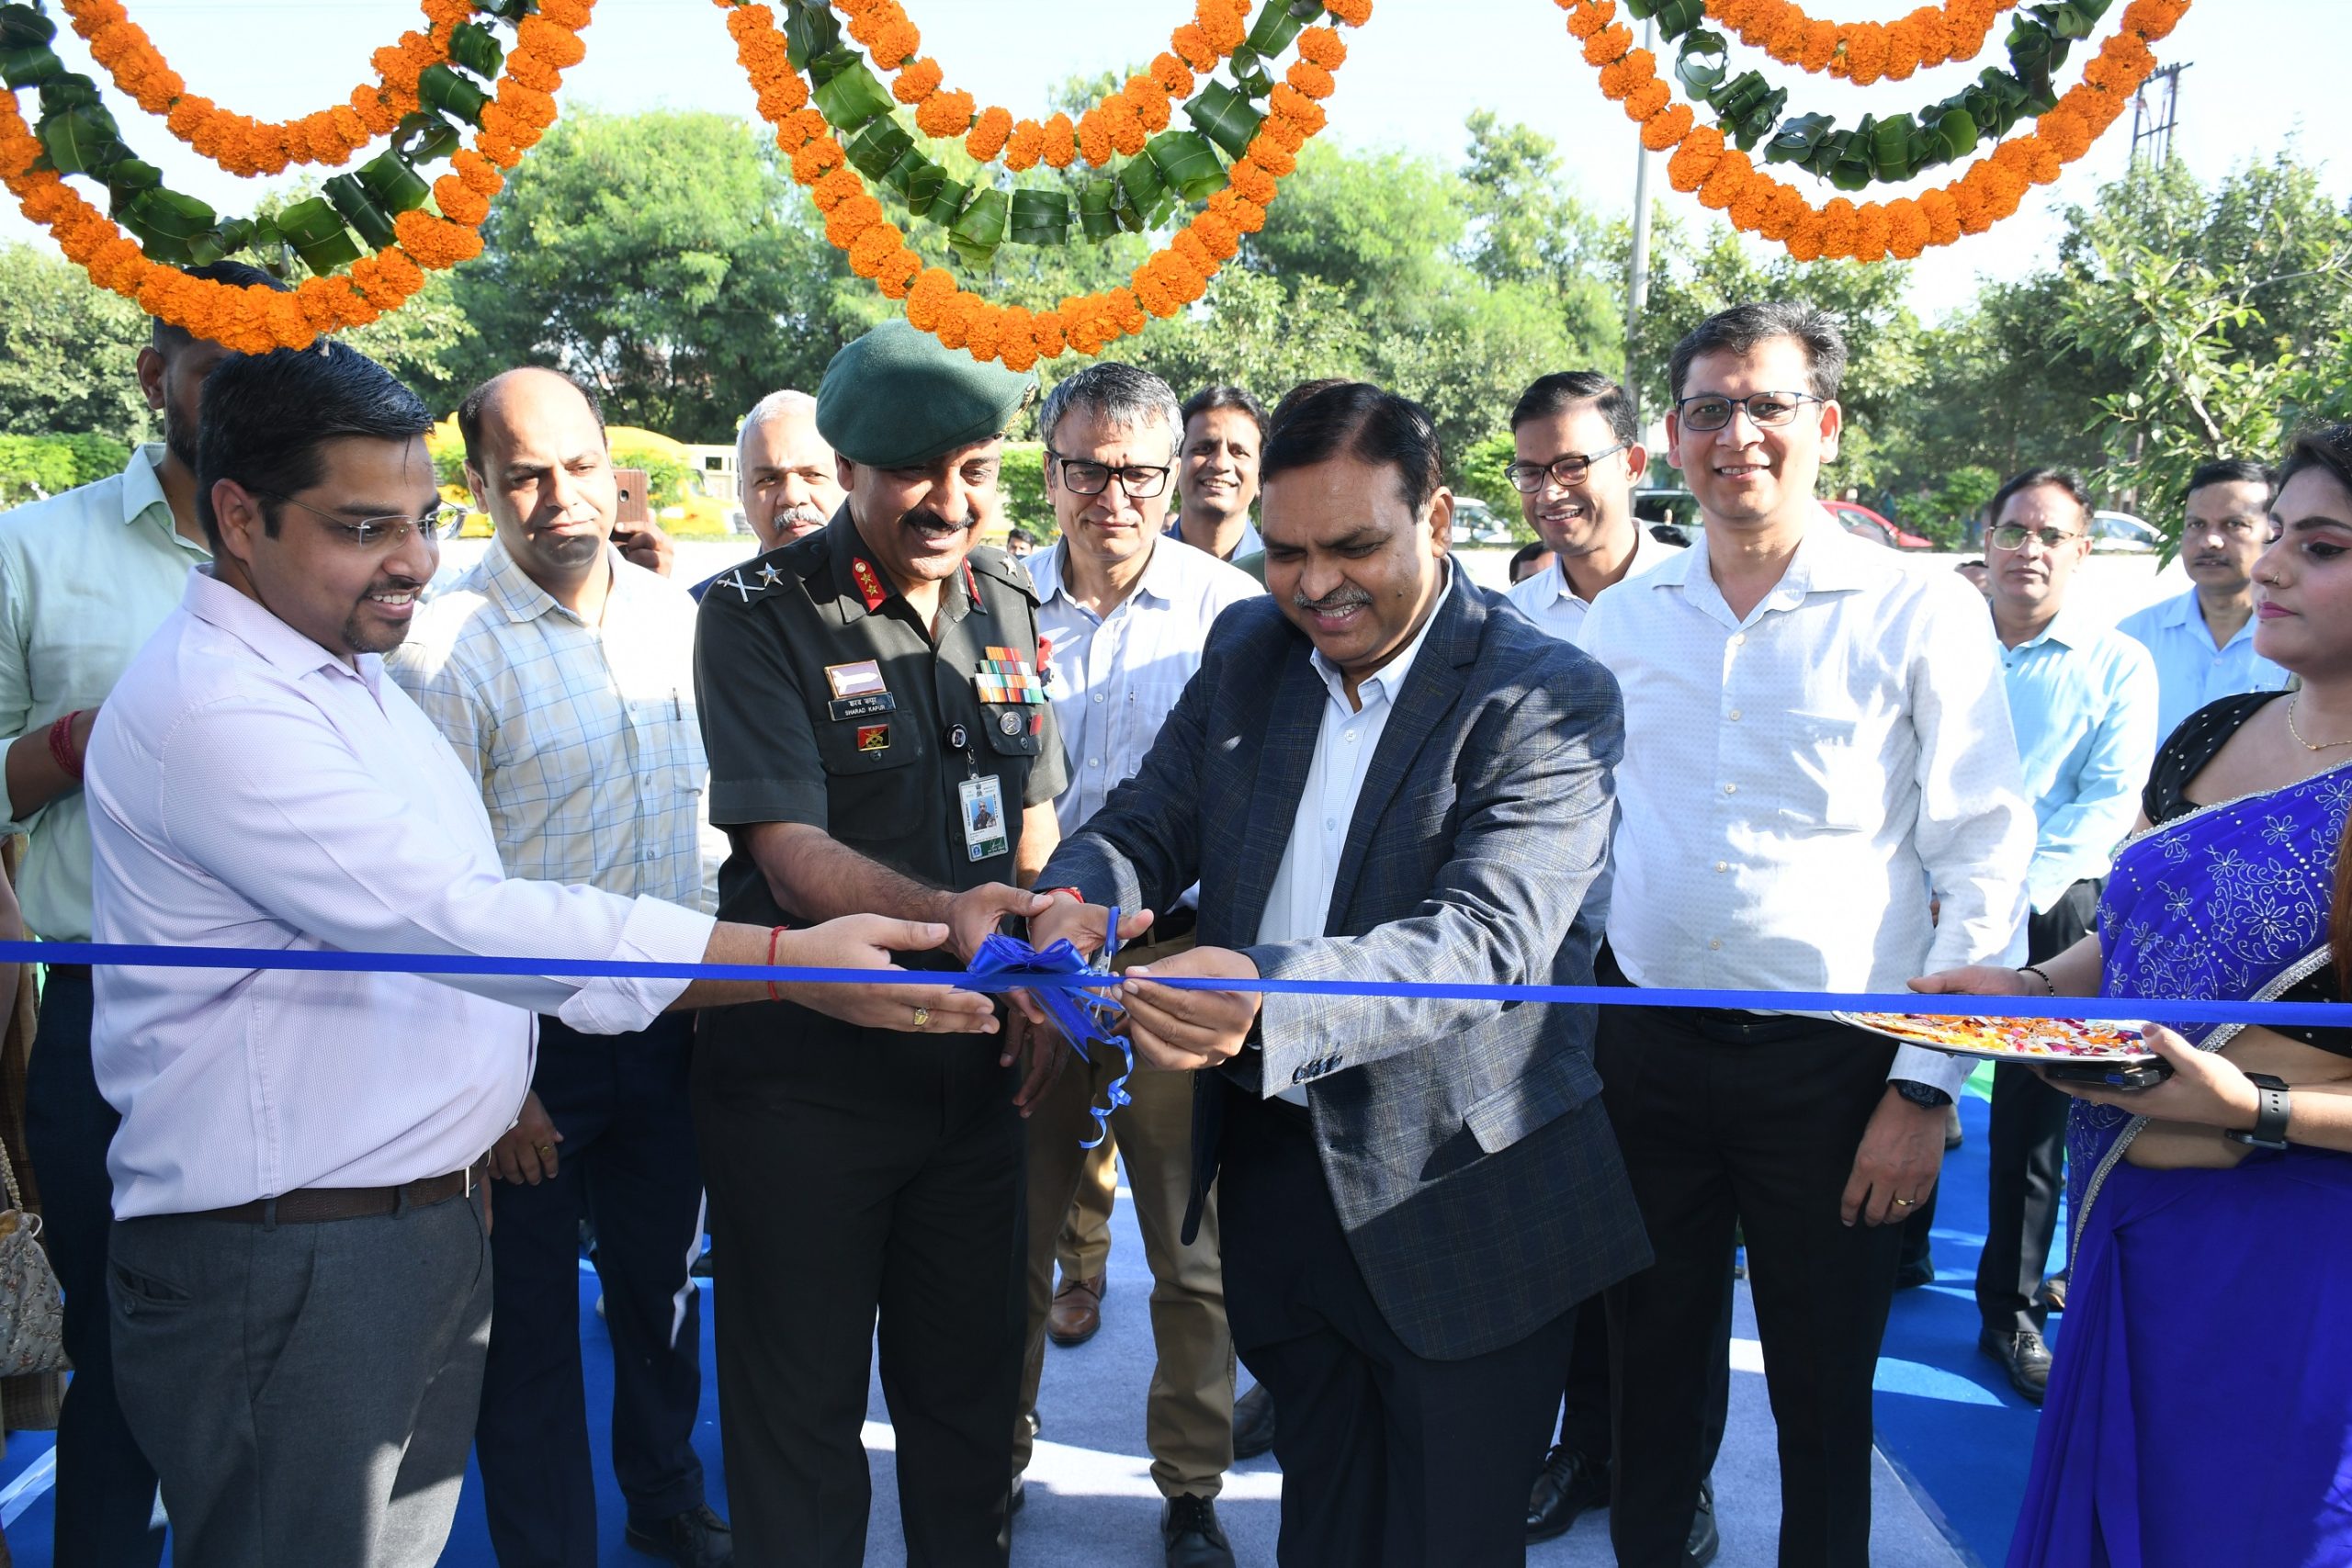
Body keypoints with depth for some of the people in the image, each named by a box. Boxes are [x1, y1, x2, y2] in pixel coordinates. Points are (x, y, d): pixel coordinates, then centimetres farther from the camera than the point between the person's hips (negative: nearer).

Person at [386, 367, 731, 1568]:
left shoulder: (673, 615, 3)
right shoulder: (446, 645, -14)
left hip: (666, 1026, 5)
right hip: (531, 1042, -5)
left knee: (663, 1285, 21)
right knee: (531, 1321, 10)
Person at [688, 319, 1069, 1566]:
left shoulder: (1006, 603, 5)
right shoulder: (758, 617, -12)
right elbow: (792, 854, -20)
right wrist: (948, 914, -37)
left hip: (975, 1070, 5)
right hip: (802, 1074, -4)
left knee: (970, 1389, 18)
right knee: (800, 1409, 10)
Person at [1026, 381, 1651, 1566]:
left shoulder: (1550, 696, -15)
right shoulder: (1246, 648, 4)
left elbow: (1485, 936, -27)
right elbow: (1151, 821, 6)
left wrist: (1272, 996, -45)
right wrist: (1079, 898, -19)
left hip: (1458, 1199, -5)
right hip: (1270, 1170, 5)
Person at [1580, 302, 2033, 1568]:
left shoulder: (1921, 613, -7)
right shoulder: (1622, 619, 4)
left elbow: (1984, 866, -7)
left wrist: (1924, 1088, -10)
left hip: (1832, 1063, -3)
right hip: (1646, 1044, 3)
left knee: (1824, 1400, 12)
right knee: (1651, 1370, 16)